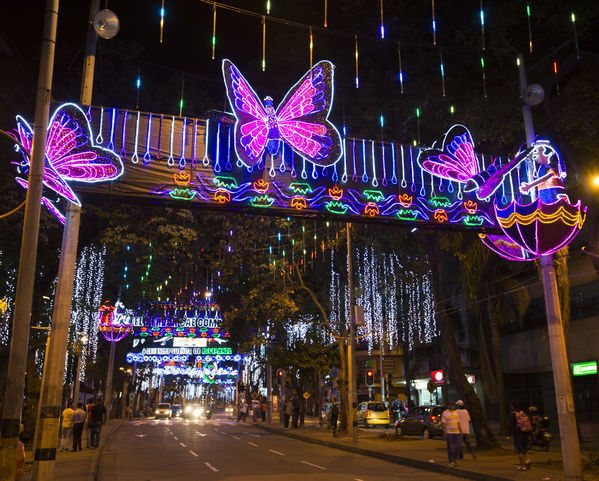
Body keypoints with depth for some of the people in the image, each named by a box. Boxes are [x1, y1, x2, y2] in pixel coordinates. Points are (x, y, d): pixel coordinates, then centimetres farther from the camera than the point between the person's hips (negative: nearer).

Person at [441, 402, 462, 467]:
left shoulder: (456, 412, 12)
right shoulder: (445, 413, -7)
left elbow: (458, 422, 17)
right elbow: (443, 423, -9)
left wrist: (460, 431, 14)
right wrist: (445, 433, -15)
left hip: (457, 432, 5)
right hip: (449, 433, -5)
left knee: (458, 446, 1)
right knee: (450, 447, -1)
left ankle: (454, 458, 21)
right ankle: (451, 461, 9)